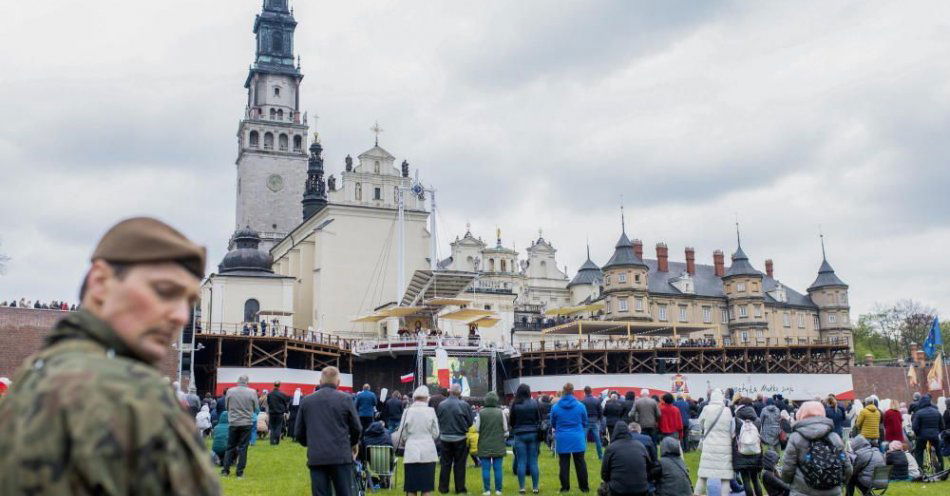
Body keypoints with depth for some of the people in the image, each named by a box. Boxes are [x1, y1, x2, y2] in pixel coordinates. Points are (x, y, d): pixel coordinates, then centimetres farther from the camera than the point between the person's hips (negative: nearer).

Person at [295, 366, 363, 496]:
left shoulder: (306, 401, 6)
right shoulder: (345, 399, -2)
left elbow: (298, 432, 10)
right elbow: (357, 428, 2)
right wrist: (353, 443, 23)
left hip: (316, 458, 2)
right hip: (341, 456, -2)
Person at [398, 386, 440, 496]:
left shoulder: (408, 411, -4)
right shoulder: (431, 411, -5)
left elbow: (402, 434, 1)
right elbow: (435, 434, 0)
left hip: (411, 453, 0)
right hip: (428, 453, 0)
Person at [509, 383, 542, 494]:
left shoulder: (515, 404, -5)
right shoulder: (534, 403, -3)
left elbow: (512, 421, 3)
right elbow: (539, 419, 2)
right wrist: (539, 432, 14)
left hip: (520, 435, -1)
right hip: (533, 434, 1)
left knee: (521, 462, 3)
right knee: (533, 462, 5)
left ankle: (521, 487, 5)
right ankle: (535, 487, 9)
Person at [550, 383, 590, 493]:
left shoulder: (555, 407, -5)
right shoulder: (580, 406, -5)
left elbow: (552, 424, 8)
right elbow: (585, 423, 7)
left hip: (562, 440, 0)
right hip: (577, 439, 0)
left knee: (564, 464, 7)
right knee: (580, 463, 9)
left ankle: (565, 487, 9)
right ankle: (584, 487, 13)